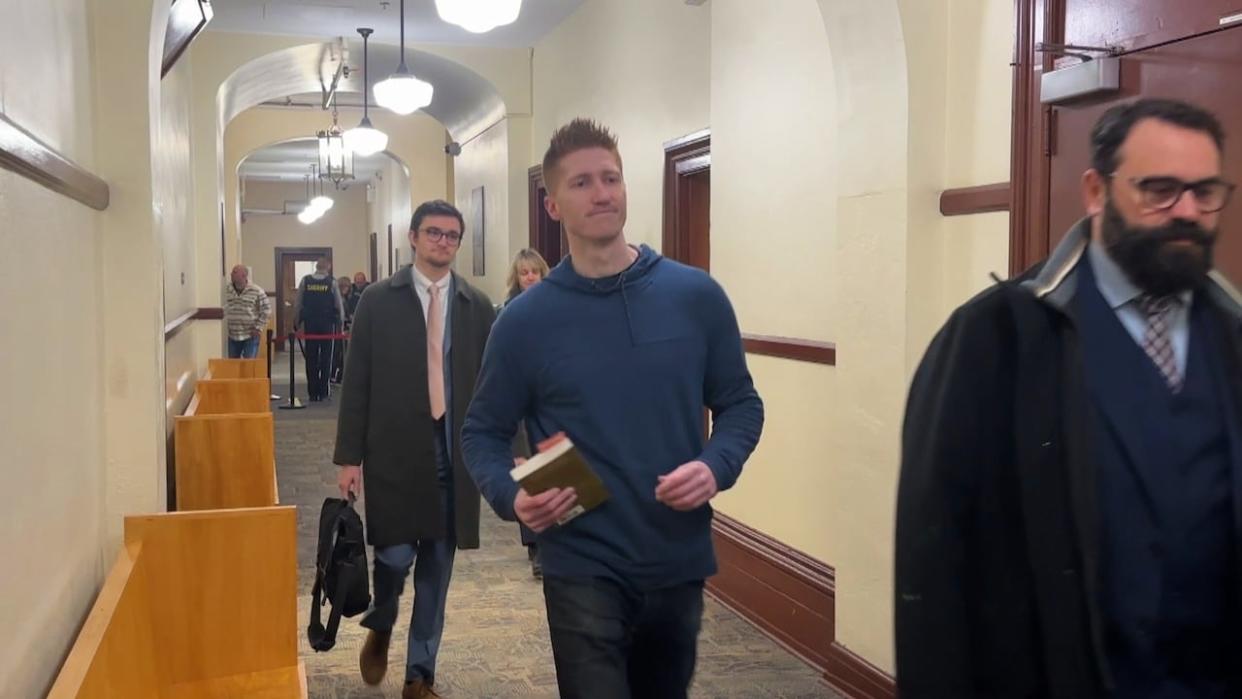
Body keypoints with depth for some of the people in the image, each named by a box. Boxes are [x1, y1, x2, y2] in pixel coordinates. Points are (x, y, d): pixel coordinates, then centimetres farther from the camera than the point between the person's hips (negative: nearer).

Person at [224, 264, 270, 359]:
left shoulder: (257, 291, -13)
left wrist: (258, 328, -9)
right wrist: (227, 324, 12)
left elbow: (266, 310, -7)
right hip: (233, 335, 5)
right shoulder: (228, 289, 3)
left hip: (251, 335, -5)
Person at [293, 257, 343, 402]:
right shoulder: (332, 283, -4)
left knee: (311, 359, 6)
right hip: (327, 325, -1)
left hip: (309, 325, 2)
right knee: (326, 358, 6)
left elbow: (297, 305, 2)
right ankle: (323, 392, 4)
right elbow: (339, 306, -1)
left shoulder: (305, 281, 1)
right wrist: (340, 323, 13)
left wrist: (296, 324, 11)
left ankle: (312, 393, 7)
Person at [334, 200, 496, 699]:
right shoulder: (378, 300, 0)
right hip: (395, 450, -2)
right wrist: (350, 456, -4)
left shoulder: (478, 307, 5)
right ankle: (380, 628, 31)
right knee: (395, 555, -3)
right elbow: (357, 383, -1)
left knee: (436, 568, 8)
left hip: (454, 451, 2)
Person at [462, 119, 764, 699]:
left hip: (679, 561, 3)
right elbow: (483, 431, 1)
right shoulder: (526, 319, -6)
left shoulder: (697, 296, -3)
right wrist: (511, 497, -18)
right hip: (583, 569, -3)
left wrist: (717, 466, -15)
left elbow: (740, 403, 5)